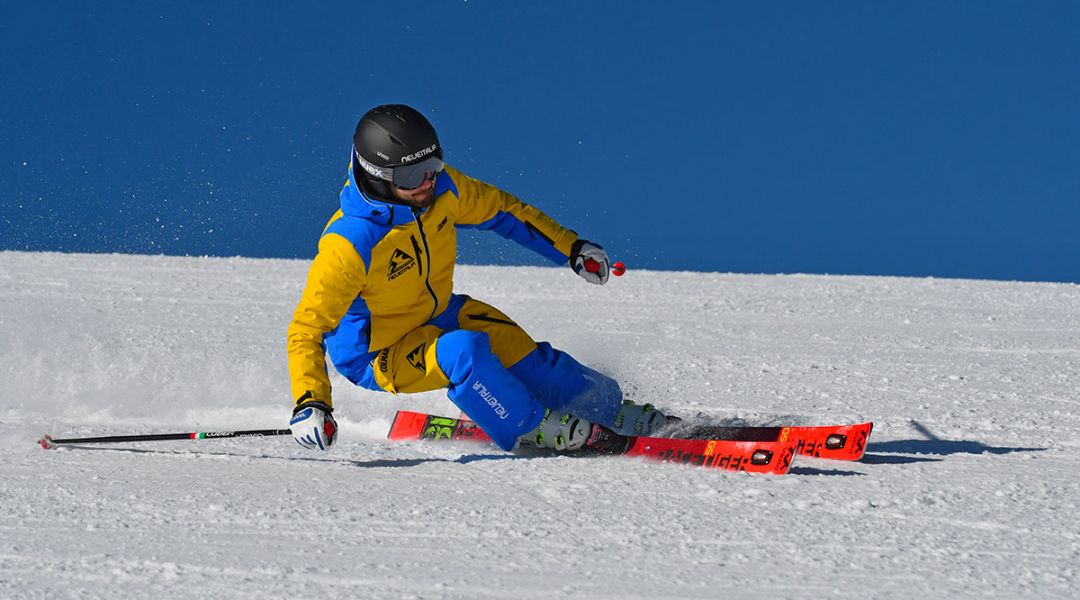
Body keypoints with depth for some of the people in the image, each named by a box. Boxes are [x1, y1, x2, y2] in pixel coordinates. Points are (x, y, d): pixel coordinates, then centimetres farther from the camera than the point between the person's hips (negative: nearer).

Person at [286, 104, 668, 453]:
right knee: (463, 351, -30)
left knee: (524, 355, -4)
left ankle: (610, 411, 16)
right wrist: (310, 403, -43)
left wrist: (571, 248, 7)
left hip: (437, 315, 6)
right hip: (377, 354, -6)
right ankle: (529, 429, -10)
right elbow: (307, 327, -31)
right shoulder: (348, 245, -35)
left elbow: (501, 210, 4)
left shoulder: (441, 189, -16)